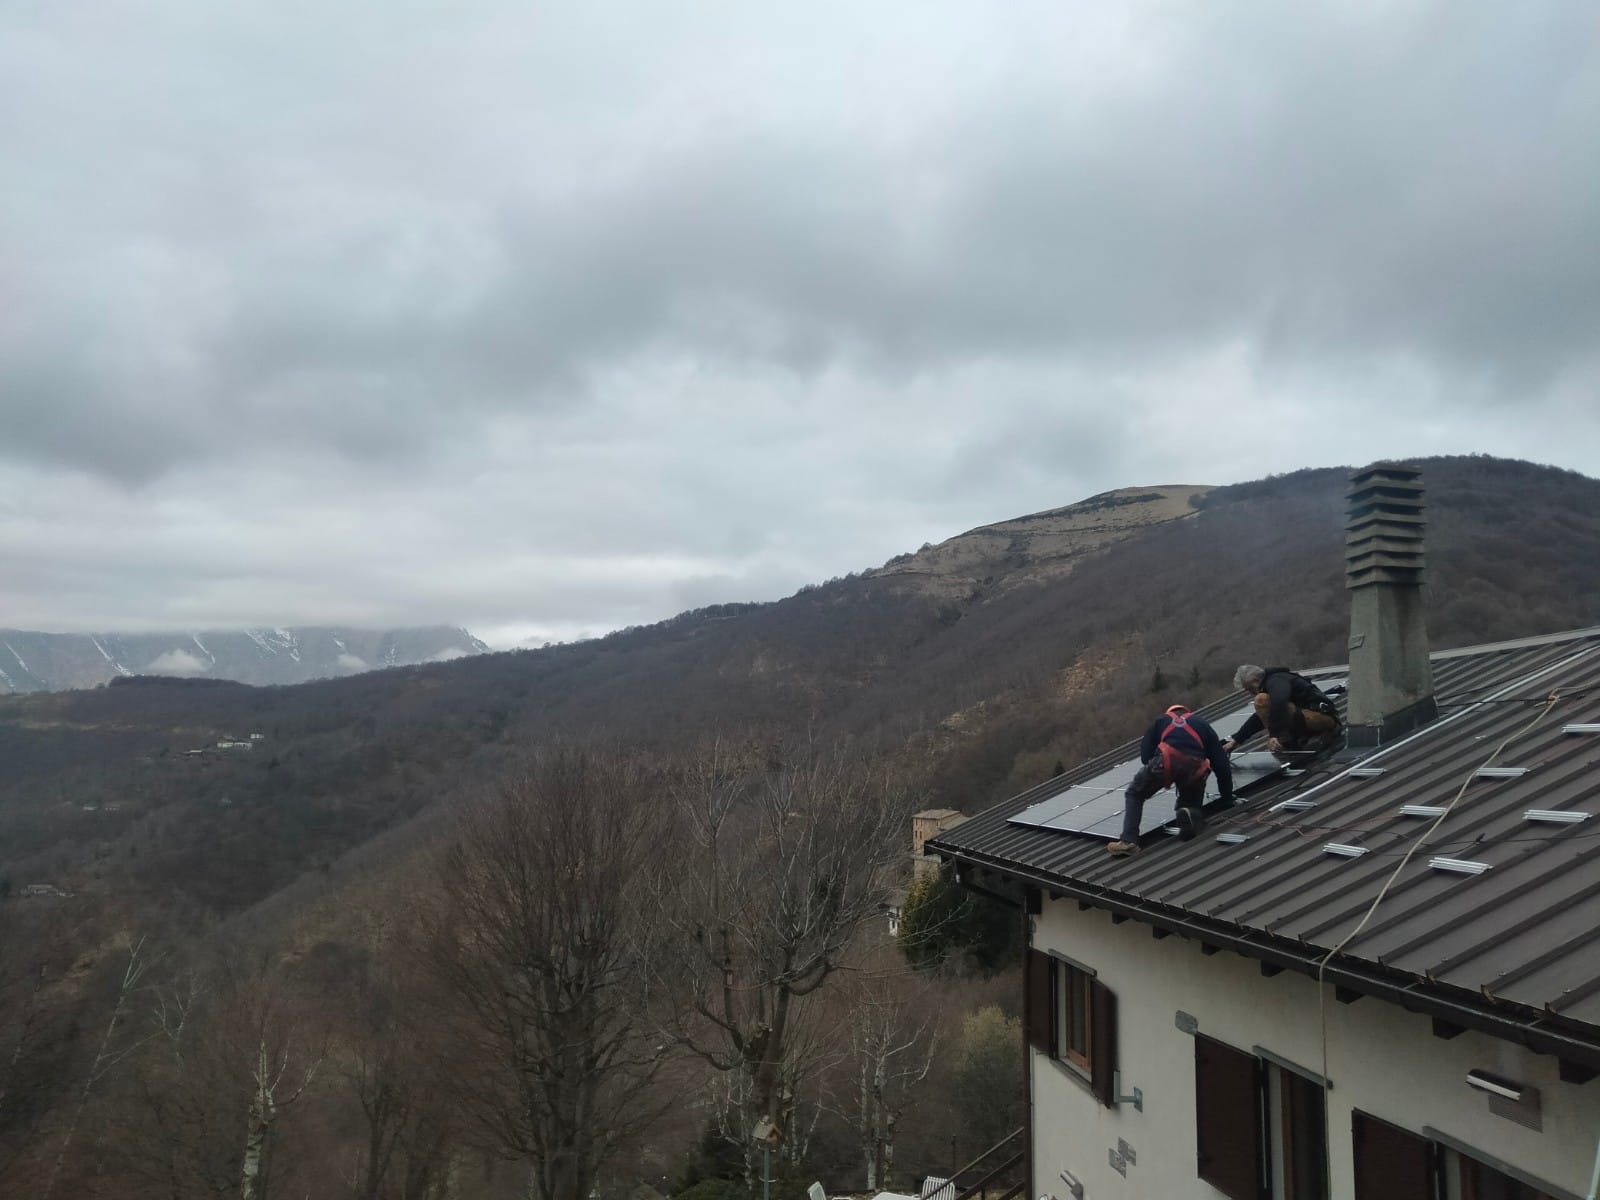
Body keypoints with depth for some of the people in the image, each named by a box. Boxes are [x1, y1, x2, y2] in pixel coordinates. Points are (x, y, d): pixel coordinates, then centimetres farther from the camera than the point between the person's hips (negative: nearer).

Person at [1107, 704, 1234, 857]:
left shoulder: (1160, 721, 32)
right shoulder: (1201, 724, 35)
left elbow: (1145, 756, 20)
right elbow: (1222, 764, 29)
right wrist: (1227, 800, 35)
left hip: (1167, 761, -2)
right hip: (1195, 768, 2)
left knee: (1134, 795, 20)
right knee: (1192, 805, 27)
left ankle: (1128, 841, 2)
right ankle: (1191, 815, -11)